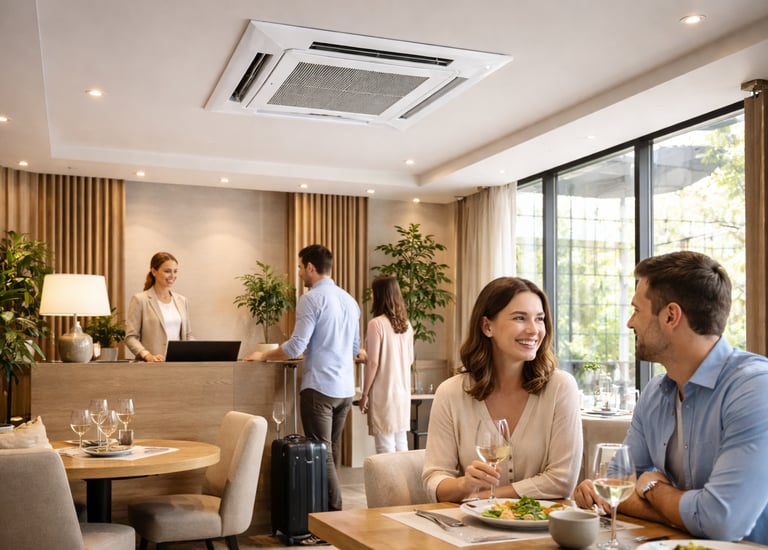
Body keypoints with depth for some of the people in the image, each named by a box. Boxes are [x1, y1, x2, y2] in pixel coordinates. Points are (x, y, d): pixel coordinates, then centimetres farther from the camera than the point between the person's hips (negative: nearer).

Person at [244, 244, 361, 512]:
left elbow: (296, 347, -15)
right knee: (332, 452, 16)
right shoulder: (349, 300, 12)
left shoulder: (311, 299, -10)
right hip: (346, 388, 7)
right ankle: (331, 508, 23)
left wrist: (263, 355, 0)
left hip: (320, 387, -7)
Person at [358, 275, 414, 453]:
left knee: (386, 447, -2)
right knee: (400, 442, 14)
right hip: (403, 391, 7)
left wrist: (364, 394, -6)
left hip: (383, 392, -7)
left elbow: (373, 363, -15)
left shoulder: (376, 324, -14)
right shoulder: (406, 324, 6)